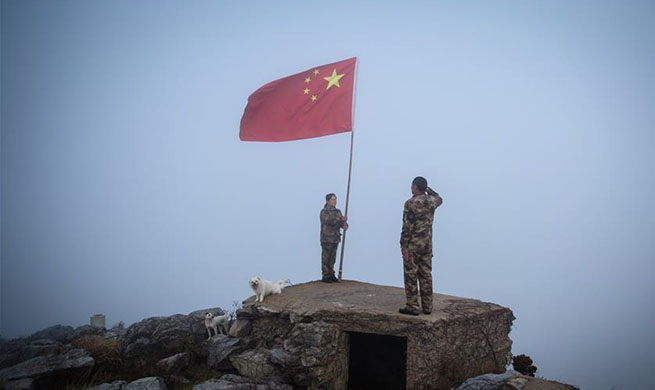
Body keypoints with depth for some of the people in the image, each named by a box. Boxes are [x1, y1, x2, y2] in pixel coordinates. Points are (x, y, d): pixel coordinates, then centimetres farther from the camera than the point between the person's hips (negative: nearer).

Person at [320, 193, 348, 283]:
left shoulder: (337, 211, 11)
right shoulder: (324, 211, -11)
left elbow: (342, 222, 3)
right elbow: (329, 221, -27)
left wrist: (345, 225, -21)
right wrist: (341, 219, -30)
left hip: (335, 238, 7)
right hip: (326, 238, -7)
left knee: (332, 258, 11)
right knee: (326, 258, -1)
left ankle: (331, 275, 18)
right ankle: (325, 276, 5)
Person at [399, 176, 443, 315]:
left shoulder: (411, 203, -15)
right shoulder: (431, 201, 4)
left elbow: (407, 227, -17)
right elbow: (439, 199, 31)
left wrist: (404, 246, -14)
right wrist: (428, 189, 23)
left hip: (412, 246, -6)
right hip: (427, 246, 6)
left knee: (411, 276, 1)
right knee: (426, 275, 11)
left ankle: (412, 307, 3)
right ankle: (427, 307, 16)